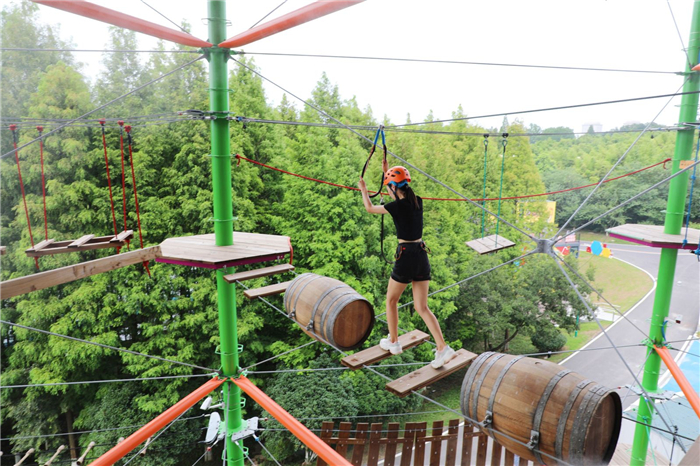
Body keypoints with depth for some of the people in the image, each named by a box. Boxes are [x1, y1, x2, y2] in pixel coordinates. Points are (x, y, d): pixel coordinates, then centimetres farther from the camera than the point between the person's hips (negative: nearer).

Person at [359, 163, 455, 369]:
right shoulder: (417, 202, 6)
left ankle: (393, 342, 29)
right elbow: (402, 195, 29)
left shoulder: (398, 206, -12)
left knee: (391, 300, 17)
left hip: (406, 256, -7)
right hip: (422, 255, 7)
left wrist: (364, 190, 23)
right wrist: (388, 172, 36)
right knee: (422, 307, 10)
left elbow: (369, 208, 4)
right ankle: (442, 348, 0)